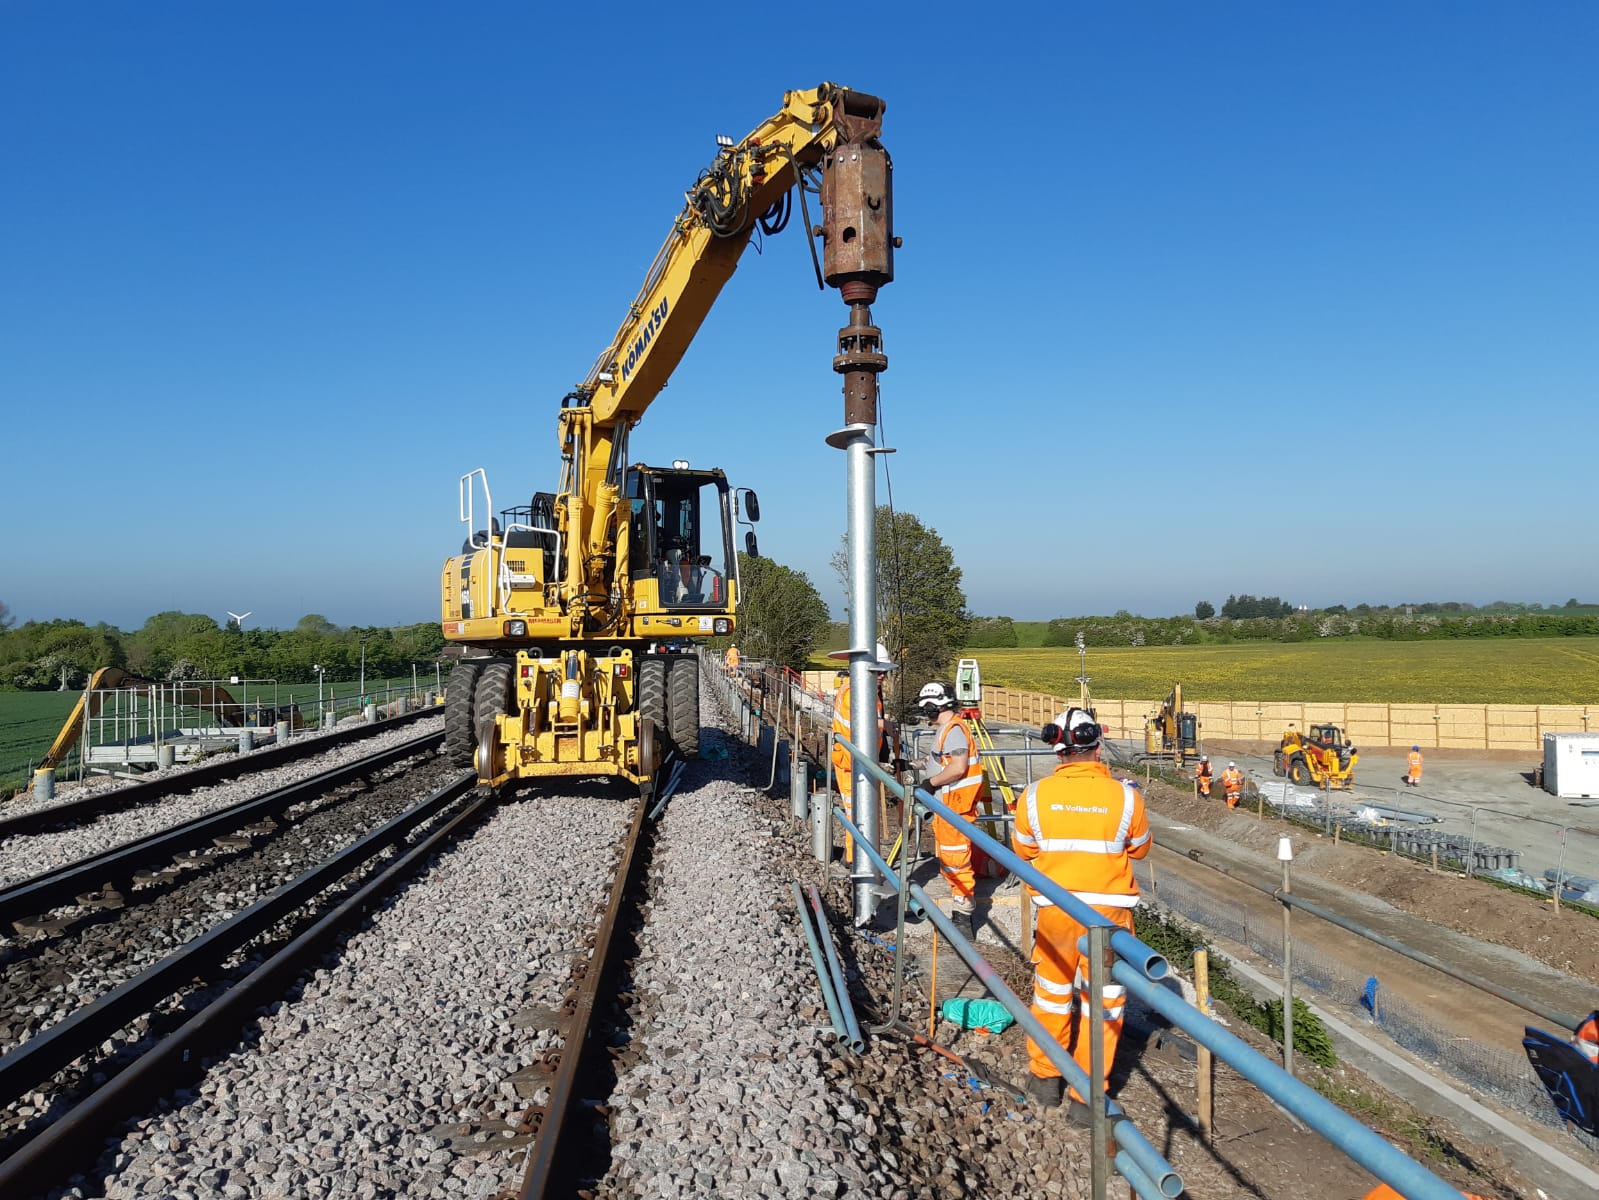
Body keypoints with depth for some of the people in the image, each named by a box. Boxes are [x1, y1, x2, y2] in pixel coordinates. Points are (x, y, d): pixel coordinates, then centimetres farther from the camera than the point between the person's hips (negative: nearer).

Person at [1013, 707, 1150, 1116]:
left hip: (1055, 908, 2)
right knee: (1104, 999, 13)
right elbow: (1140, 848, 3)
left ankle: (1044, 1079, 34)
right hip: (1109, 909, -1)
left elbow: (1023, 850, 5)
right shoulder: (1125, 796, -13)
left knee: (1051, 990, 20)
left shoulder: (1035, 795, -10)